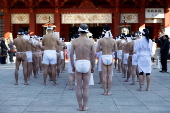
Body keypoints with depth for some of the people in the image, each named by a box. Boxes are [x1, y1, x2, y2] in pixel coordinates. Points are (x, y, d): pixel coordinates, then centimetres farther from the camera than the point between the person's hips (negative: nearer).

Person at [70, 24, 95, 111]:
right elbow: (93, 55, -1)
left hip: (78, 64, 1)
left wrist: (72, 66, 10)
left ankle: (80, 106, 12)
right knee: (86, 87, 7)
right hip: (87, 64, -1)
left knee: (79, 87, 8)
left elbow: (71, 55, -1)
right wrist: (93, 67, 10)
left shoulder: (74, 41, -1)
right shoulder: (90, 42, -3)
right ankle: (84, 106, 11)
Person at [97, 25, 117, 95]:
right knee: (110, 75, 7)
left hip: (104, 57, -1)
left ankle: (105, 91, 8)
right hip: (110, 57, 1)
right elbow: (115, 50, 8)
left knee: (104, 75, 5)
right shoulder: (113, 41, -2)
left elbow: (97, 50, -1)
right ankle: (108, 91, 10)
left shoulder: (101, 40, -6)